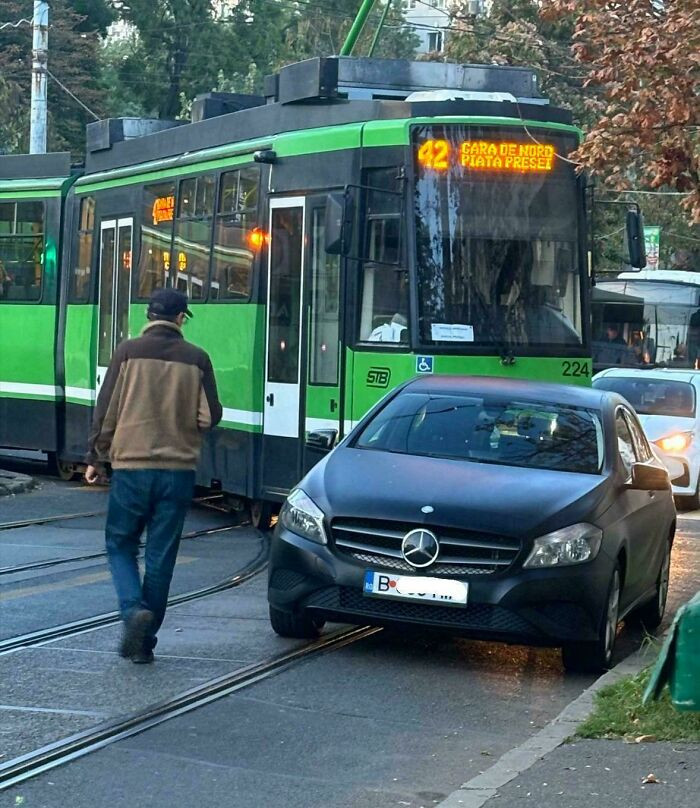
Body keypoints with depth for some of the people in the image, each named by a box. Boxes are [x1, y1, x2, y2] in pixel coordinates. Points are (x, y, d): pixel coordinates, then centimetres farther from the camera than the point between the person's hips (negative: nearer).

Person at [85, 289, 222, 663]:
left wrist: (95, 457, 8)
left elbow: (106, 410, -3)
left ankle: (134, 609, -11)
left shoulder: (128, 352, -3)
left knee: (121, 544, 13)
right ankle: (144, 640, 10)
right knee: (161, 556, 7)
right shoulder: (196, 359, 0)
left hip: (131, 464, -1)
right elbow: (209, 417, 0)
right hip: (179, 469, 1)